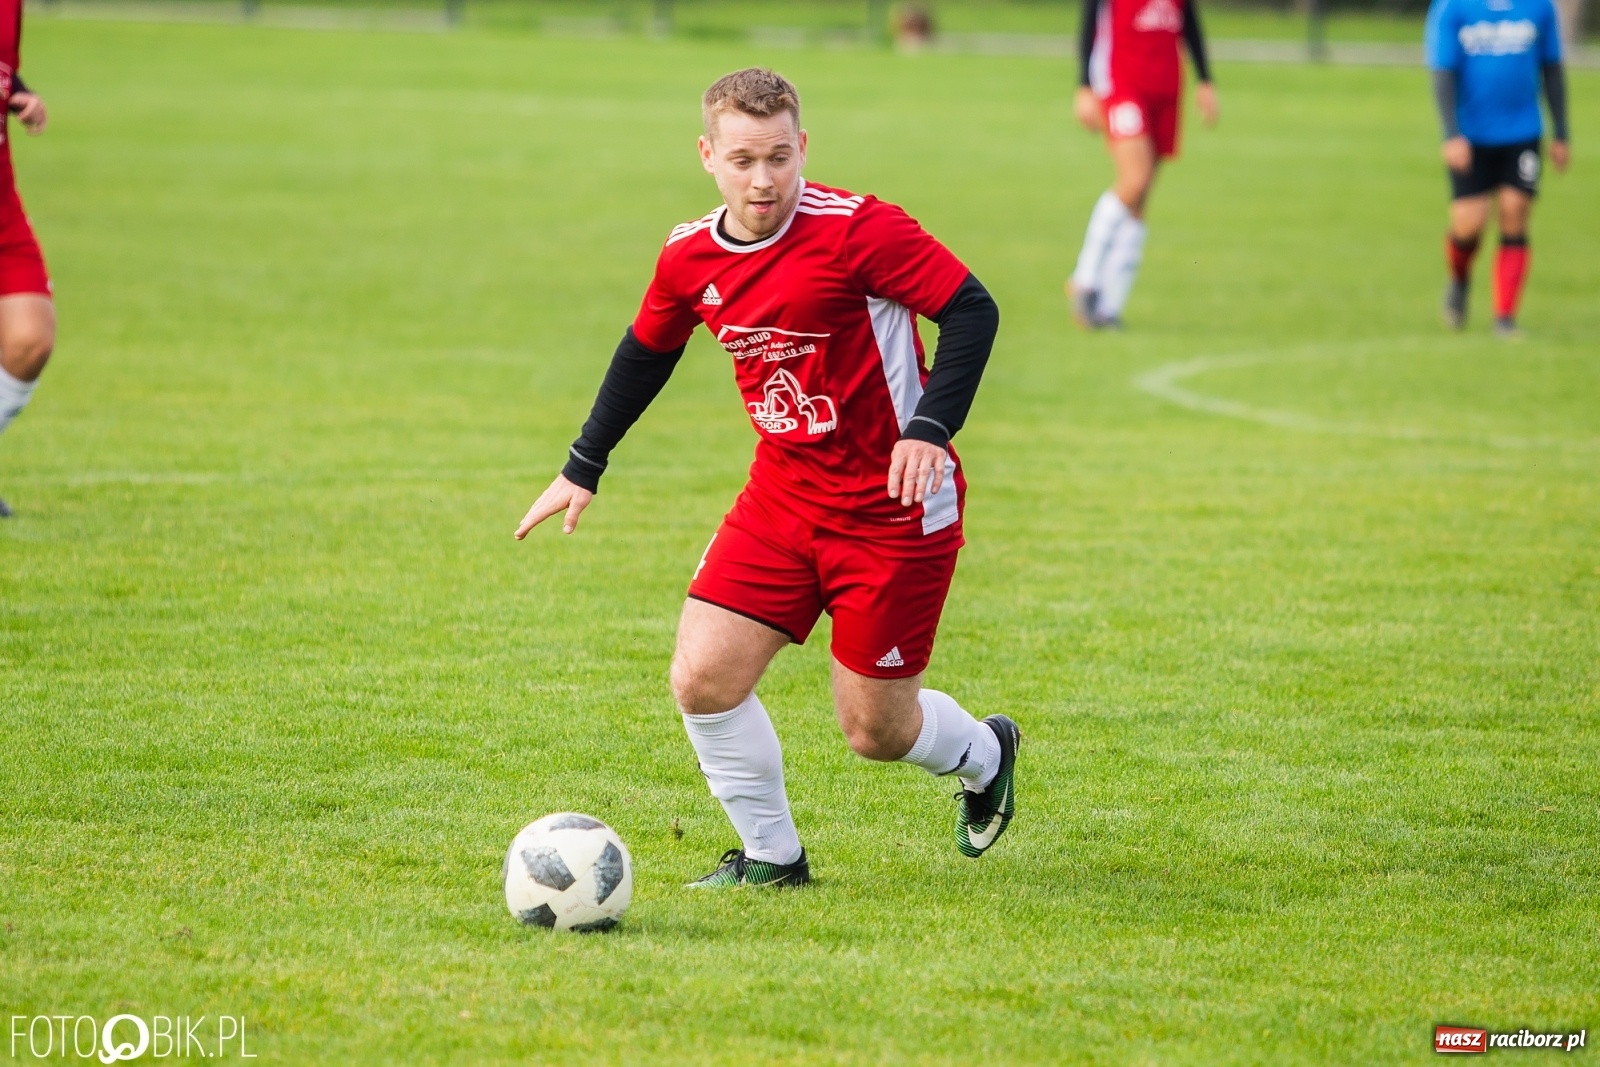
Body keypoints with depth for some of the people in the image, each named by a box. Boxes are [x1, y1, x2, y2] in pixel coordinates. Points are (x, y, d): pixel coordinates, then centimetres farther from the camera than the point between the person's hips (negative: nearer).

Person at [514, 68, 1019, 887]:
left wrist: (930, 429, -30)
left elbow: (972, 310, -18)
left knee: (875, 731, 2)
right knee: (702, 680, -6)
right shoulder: (689, 258, -2)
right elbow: (646, 352, 17)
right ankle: (771, 856, 14)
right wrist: (583, 468, 20)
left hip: (893, 506, -5)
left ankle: (985, 754, 37)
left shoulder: (855, 230, -20)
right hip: (784, 497, 5)